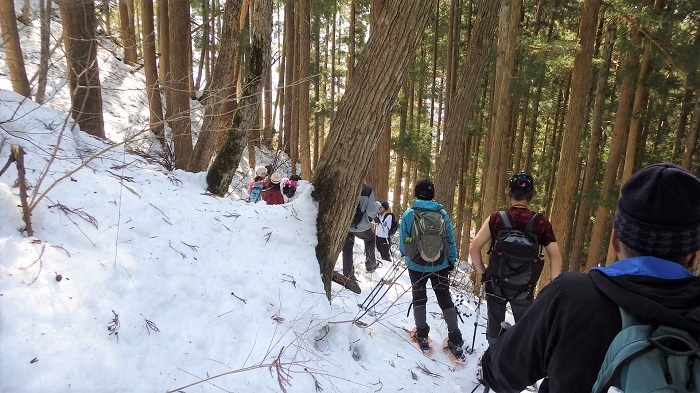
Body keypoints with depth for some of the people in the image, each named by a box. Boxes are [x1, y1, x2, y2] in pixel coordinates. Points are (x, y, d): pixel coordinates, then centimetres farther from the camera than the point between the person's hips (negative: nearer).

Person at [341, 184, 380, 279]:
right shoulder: (367, 189, -18)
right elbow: (372, 210, -18)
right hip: (361, 226, -1)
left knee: (347, 250, 15)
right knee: (370, 239, 30)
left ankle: (348, 277, 20)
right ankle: (370, 265, 37)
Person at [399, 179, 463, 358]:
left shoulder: (409, 214, -11)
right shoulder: (442, 213, -7)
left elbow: (402, 241, -4)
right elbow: (451, 239, 0)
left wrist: (405, 255, 17)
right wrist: (452, 260, 13)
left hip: (416, 265, -1)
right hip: (440, 265, 2)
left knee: (419, 298, 16)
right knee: (445, 299, 12)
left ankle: (422, 336, 23)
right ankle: (455, 341, 13)